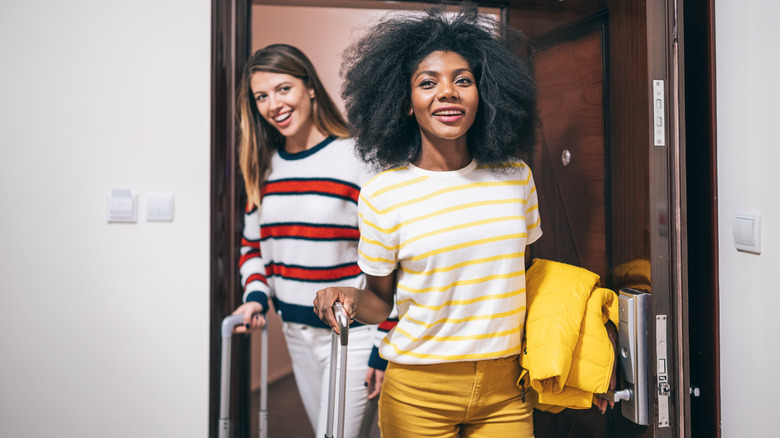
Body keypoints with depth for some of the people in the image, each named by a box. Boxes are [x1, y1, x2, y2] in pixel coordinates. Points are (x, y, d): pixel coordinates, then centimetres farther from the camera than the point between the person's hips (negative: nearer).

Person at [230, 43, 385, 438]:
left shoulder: (358, 159, -15)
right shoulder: (264, 167, 5)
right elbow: (253, 243, 16)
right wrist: (255, 295, -3)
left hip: (353, 334, -6)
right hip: (296, 331, 6)